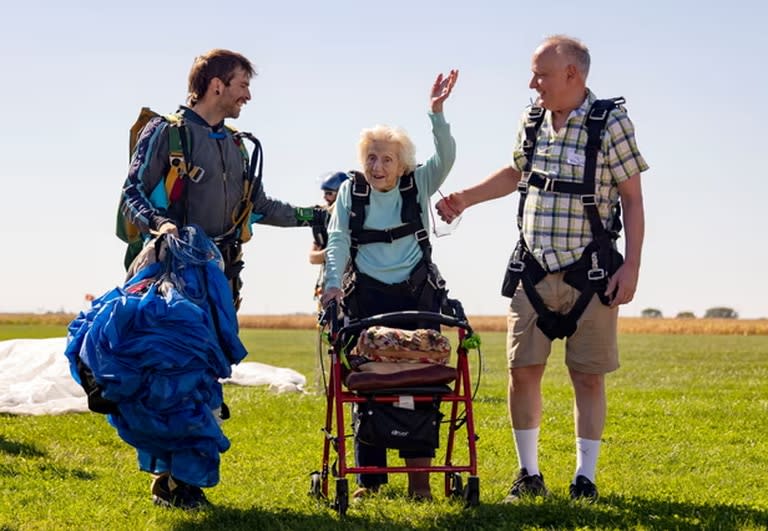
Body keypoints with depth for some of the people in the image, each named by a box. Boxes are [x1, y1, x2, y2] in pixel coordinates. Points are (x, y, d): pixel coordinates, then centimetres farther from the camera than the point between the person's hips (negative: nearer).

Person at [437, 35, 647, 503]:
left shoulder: (611, 123, -10)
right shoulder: (532, 121, 5)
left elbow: (633, 200, -7)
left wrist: (631, 266, -13)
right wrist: (466, 198, 19)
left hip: (590, 273, -4)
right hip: (534, 271, 4)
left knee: (588, 375, 1)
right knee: (523, 371, 2)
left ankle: (585, 478, 10)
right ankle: (529, 475, 14)